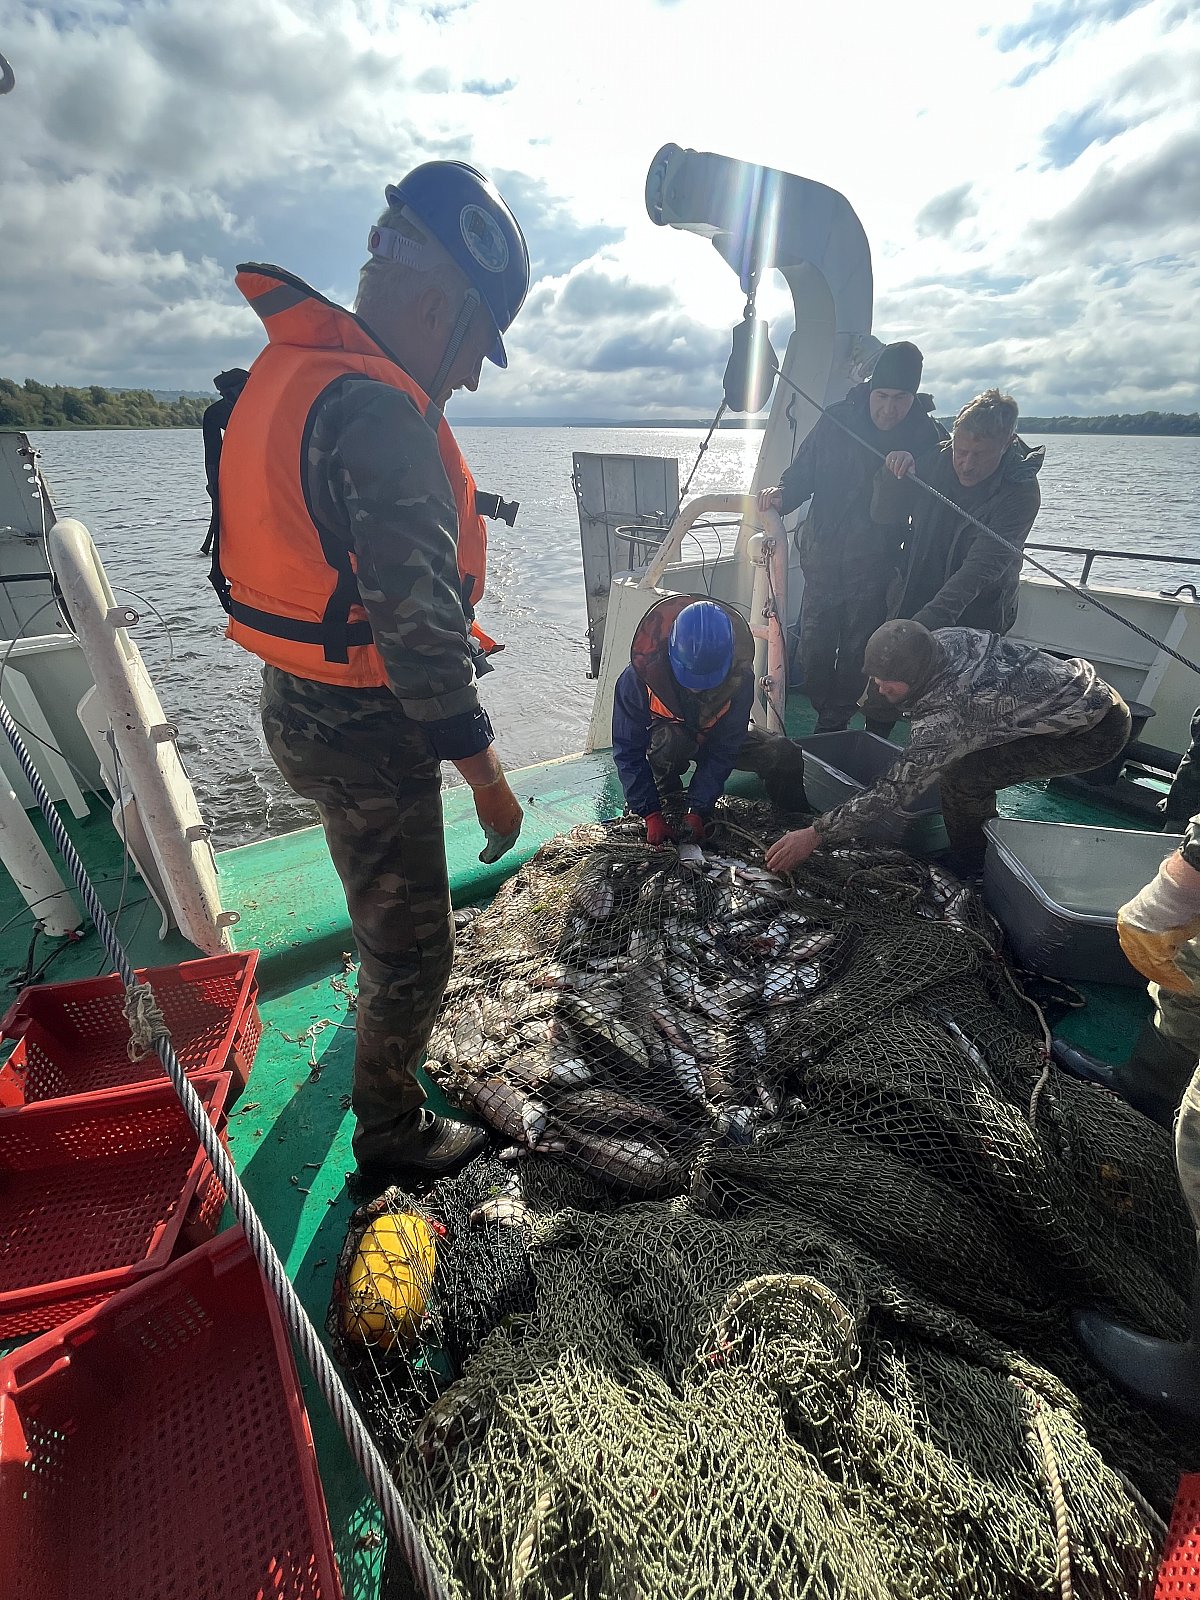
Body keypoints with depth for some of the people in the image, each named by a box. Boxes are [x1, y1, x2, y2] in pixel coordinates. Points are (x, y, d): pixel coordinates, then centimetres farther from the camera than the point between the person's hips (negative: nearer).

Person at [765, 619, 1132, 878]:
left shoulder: (945, 716, -34)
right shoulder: (945, 639, -13)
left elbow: (895, 792, -32)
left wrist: (816, 834, -29)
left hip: (1097, 733, -9)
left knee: (962, 780, -21)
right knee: (948, 755, 5)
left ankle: (970, 870, 4)